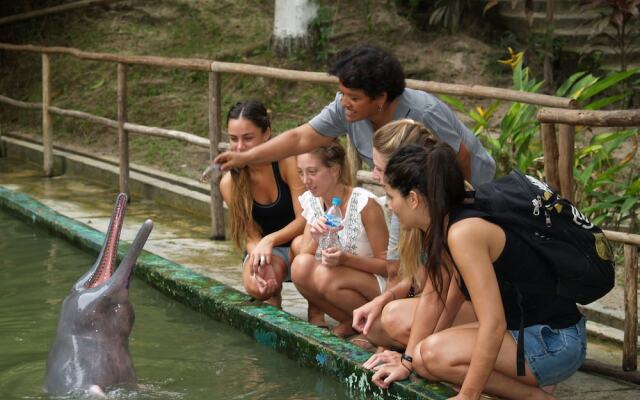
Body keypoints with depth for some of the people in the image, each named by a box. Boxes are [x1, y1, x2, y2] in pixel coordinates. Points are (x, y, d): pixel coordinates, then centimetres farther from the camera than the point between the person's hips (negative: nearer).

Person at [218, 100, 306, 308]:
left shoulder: (287, 161, -18)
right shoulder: (229, 183, -8)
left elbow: (304, 218, -21)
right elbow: (251, 236, -9)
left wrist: (270, 240, -37)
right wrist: (258, 259, -32)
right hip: (269, 252, 2)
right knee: (256, 287, -33)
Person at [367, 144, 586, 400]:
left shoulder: (464, 232, -24)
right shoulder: (441, 226, 5)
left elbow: (494, 324, -27)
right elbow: (432, 298, 12)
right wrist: (407, 361, 8)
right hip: (524, 331, 10)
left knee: (433, 354, -25)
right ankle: (532, 379, 8)